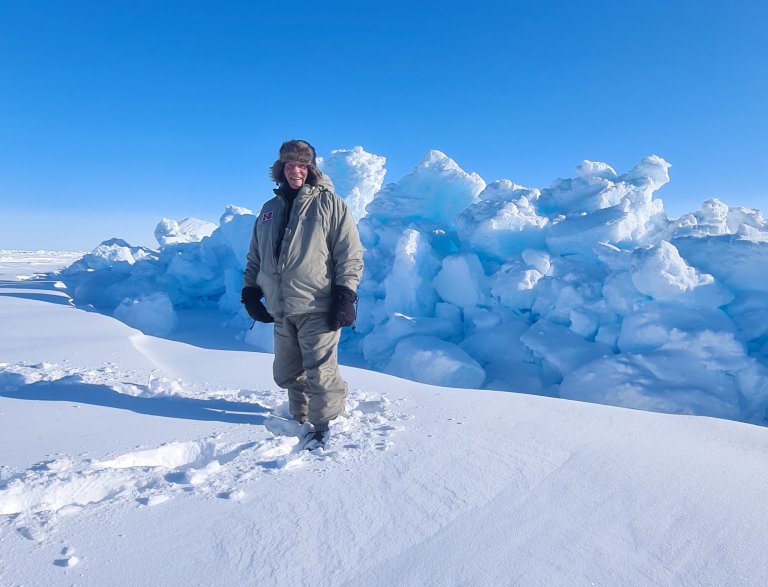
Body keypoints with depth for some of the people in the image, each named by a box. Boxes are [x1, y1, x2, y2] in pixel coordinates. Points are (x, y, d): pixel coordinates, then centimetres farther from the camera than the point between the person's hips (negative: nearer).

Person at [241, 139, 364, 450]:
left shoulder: (328, 203, -1)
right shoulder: (269, 210, 17)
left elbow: (351, 253, -6)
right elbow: (255, 256, 25)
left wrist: (345, 296, -12)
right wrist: (250, 291, 16)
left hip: (318, 308, -6)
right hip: (281, 311, 6)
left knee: (319, 372, -4)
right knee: (287, 373, 13)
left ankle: (321, 424, 17)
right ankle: (304, 418, 32)